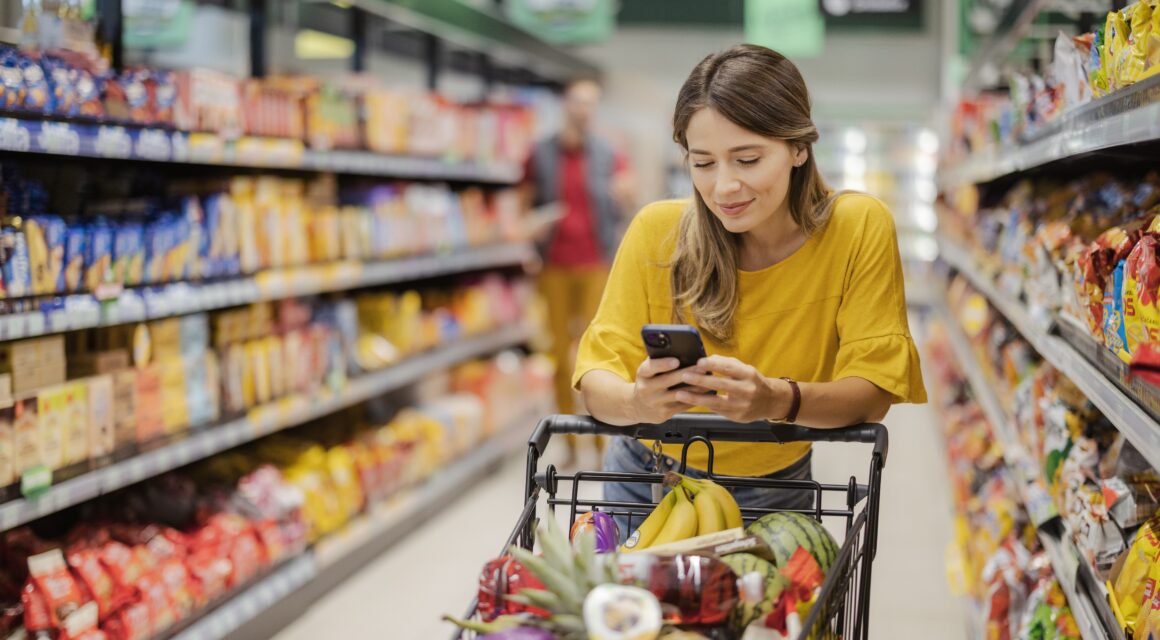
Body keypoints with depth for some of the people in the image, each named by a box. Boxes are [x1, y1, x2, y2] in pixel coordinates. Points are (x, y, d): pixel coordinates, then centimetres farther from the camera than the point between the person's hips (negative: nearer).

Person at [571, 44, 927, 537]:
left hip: (774, 495, -1)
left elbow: (873, 390, -17)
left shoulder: (860, 228, -15)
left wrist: (779, 400, -37)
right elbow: (598, 376, -15)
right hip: (648, 483, 1)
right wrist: (637, 402, -39)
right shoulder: (657, 231, -14)